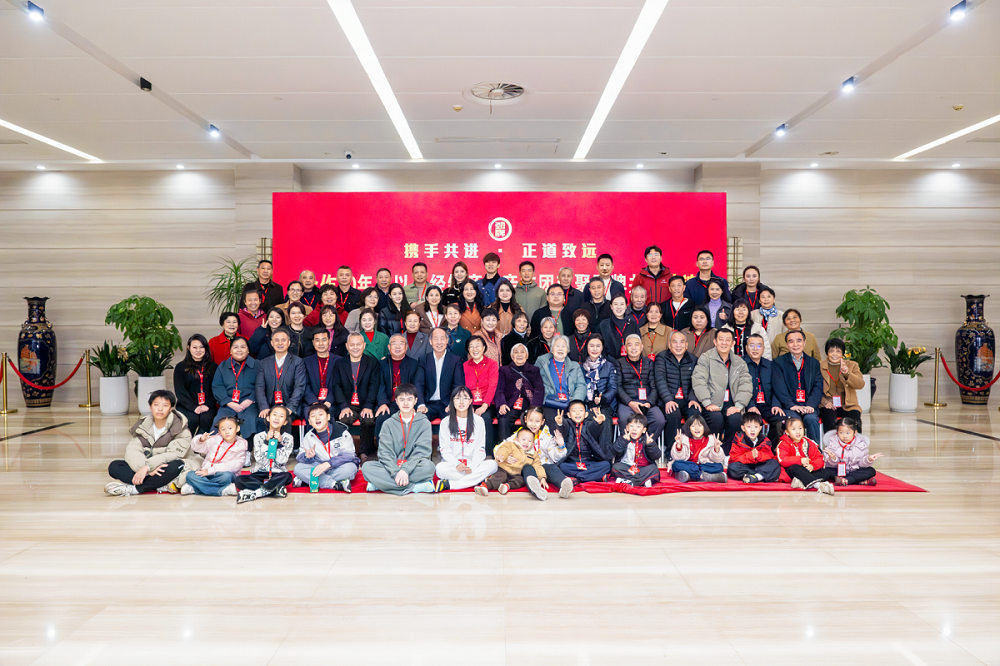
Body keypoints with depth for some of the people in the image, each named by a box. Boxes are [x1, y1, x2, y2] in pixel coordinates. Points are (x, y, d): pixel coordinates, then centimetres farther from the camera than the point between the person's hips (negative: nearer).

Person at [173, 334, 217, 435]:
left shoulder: (213, 367, 15)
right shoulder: (181, 367, 11)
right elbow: (180, 391, 1)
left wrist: (207, 406, -9)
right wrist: (194, 407, -14)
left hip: (207, 406, 1)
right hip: (186, 406, -1)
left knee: (206, 419, -31)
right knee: (192, 419, -31)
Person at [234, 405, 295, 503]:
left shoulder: (288, 438, 3)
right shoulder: (259, 436, 4)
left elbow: (281, 461, -7)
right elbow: (259, 459, -7)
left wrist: (279, 442, -14)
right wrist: (267, 441, -13)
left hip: (277, 474, -1)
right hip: (259, 474, 1)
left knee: (287, 476, -36)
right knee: (238, 480, -27)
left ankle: (251, 494, -30)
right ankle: (275, 489, -28)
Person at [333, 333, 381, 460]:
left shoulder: (372, 363, 11)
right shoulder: (339, 363, 13)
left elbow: (374, 386, 0)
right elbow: (336, 386, 3)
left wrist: (368, 406, -16)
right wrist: (344, 406, -13)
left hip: (366, 405, -1)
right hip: (347, 405, 1)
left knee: (369, 420, -31)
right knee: (344, 420, -30)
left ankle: (364, 453, -15)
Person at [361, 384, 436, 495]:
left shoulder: (424, 423, 6)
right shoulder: (388, 424, 10)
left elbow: (422, 451, -6)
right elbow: (385, 452, -1)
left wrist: (405, 470, -22)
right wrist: (396, 472, -20)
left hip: (413, 466, -1)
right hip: (391, 468, 2)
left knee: (429, 466, -33)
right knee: (366, 467, -25)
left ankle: (380, 483, -26)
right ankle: (416, 487, -29)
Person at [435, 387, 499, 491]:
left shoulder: (478, 421, 7)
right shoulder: (445, 422, 6)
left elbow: (480, 448, 2)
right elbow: (444, 448, 1)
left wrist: (472, 467, -15)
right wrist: (456, 464, -18)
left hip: (473, 464, 2)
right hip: (452, 464, -1)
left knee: (492, 464, -28)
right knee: (440, 468, -34)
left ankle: (449, 484, -31)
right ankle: (478, 481, -30)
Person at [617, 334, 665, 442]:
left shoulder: (649, 363, 21)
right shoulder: (619, 363, 14)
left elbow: (654, 386, 11)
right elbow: (618, 387, 4)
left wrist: (649, 403, -8)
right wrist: (630, 403, -13)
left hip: (647, 402, 2)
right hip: (626, 403, -2)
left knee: (660, 420, -28)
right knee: (625, 420, -35)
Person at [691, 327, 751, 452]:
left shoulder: (740, 363, 17)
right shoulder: (706, 358, 8)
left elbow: (746, 386, 7)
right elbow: (698, 382, -4)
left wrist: (738, 406, -10)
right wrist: (707, 403, -17)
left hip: (731, 405, 2)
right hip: (712, 405, -2)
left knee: (735, 418, -29)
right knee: (716, 418, -33)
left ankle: (724, 454, -13)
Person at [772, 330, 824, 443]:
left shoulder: (814, 363, 17)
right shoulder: (778, 362, 8)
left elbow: (818, 386, 6)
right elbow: (779, 388, -4)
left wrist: (810, 405, -12)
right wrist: (792, 405, -18)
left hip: (809, 406, 2)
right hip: (788, 406, -2)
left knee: (811, 419, -29)